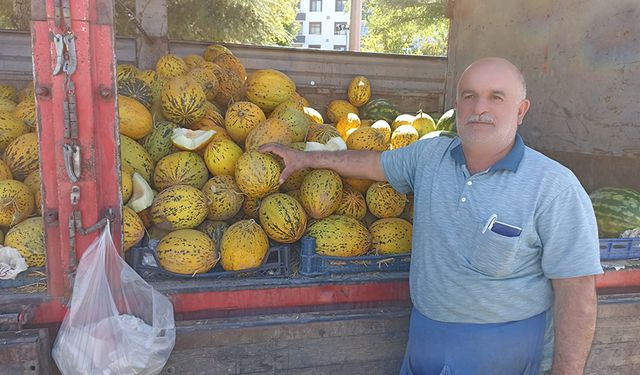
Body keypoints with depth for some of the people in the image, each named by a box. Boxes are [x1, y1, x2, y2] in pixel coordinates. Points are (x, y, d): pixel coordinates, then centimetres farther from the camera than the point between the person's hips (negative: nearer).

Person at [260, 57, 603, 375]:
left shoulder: (555, 188, -17)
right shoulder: (429, 154, -2)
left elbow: (576, 292, -16)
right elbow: (376, 163, 14)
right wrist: (306, 158, 18)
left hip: (503, 345, -4)